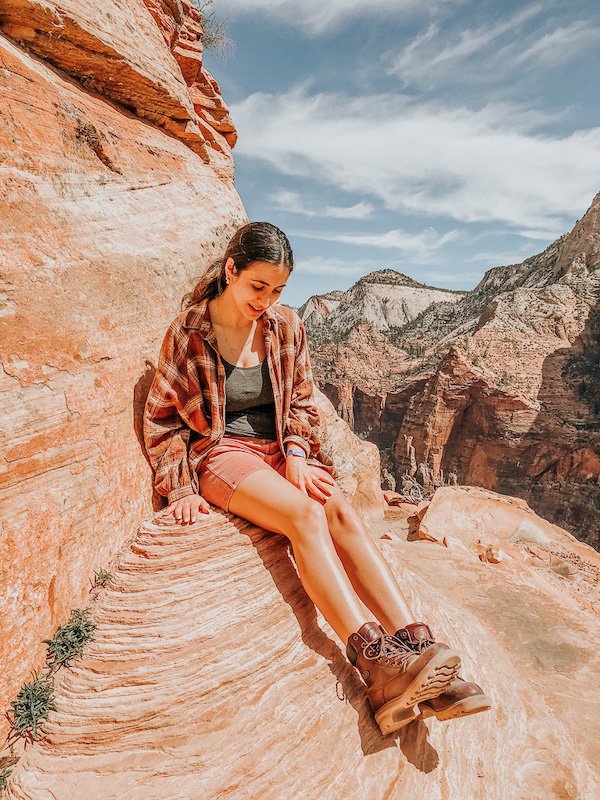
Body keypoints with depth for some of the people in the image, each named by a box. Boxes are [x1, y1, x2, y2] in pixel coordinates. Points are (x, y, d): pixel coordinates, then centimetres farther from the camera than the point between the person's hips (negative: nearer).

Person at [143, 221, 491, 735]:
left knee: (342, 511, -25)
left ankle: (417, 648, -31)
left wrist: (297, 452, -6)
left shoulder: (286, 327, 6)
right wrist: (181, 487, -8)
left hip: (280, 449, 4)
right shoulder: (187, 332, -4)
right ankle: (377, 665, -36)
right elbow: (161, 418, 1)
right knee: (305, 514, -31)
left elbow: (302, 402, 12)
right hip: (221, 451, -4)